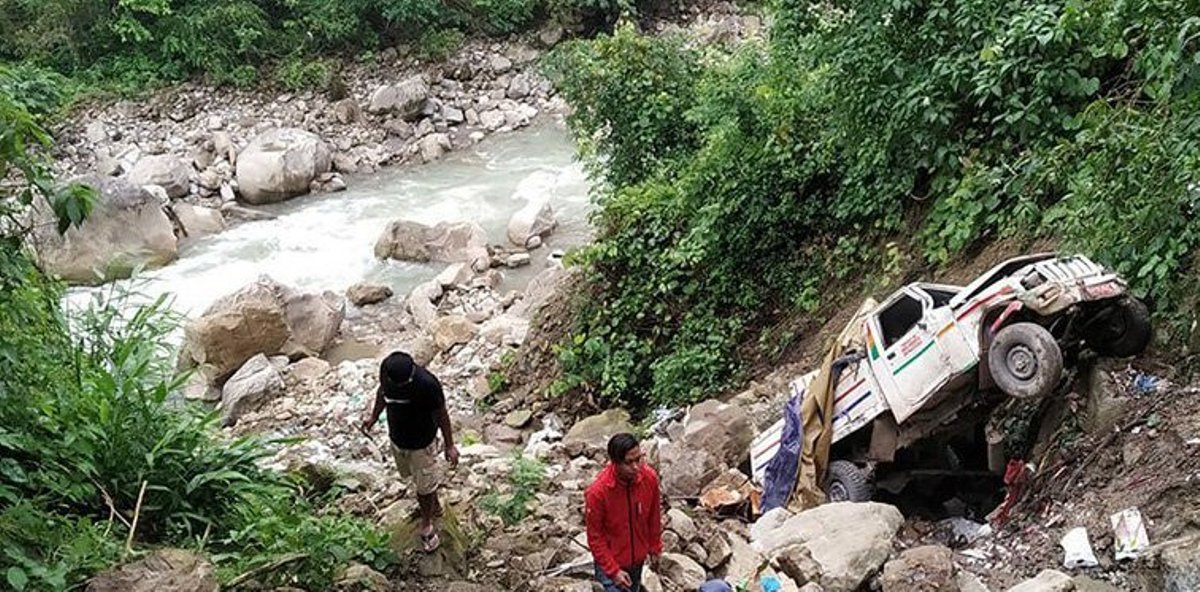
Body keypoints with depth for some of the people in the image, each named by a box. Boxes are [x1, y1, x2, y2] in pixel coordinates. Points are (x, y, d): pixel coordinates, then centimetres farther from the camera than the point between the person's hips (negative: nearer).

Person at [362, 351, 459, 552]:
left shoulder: (427, 384, -37)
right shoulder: (386, 369, -23)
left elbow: (441, 414, -20)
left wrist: (449, 445, -11)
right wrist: (373, 416, 9)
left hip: (421, 443, -5)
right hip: (397, 438, 5)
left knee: (425, 486, 15)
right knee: (414, 476, 28)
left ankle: (427, 525, 41)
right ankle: (434, 506, 56)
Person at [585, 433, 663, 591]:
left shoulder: (650, 477, -18)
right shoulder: (598, 491, -31)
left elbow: (654, 517, 0)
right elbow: (595, 536, -19)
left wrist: (655, 547, 10)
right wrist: (613, 570, -18)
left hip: (638, 558, 5)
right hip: (611, 560, -5)